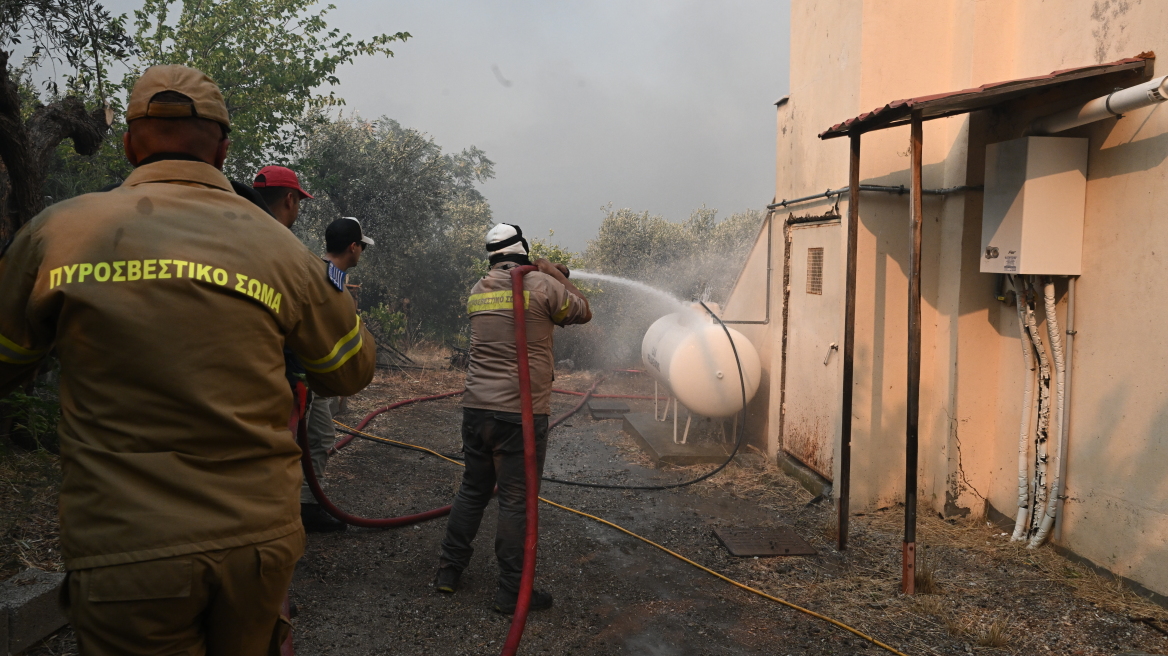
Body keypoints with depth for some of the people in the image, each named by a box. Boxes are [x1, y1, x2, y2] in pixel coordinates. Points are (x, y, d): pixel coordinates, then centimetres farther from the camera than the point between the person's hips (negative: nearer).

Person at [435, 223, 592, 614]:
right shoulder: (543, 285, -8)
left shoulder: (478, 291, 11)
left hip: (476, 408, 6)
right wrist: (558, 276, 18)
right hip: (521, 412, -6)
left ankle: (449, 570, 29)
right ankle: (511, 591, 12)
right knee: (515, 501, 2)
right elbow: (583, 313, 6)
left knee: (473, 489, 20)